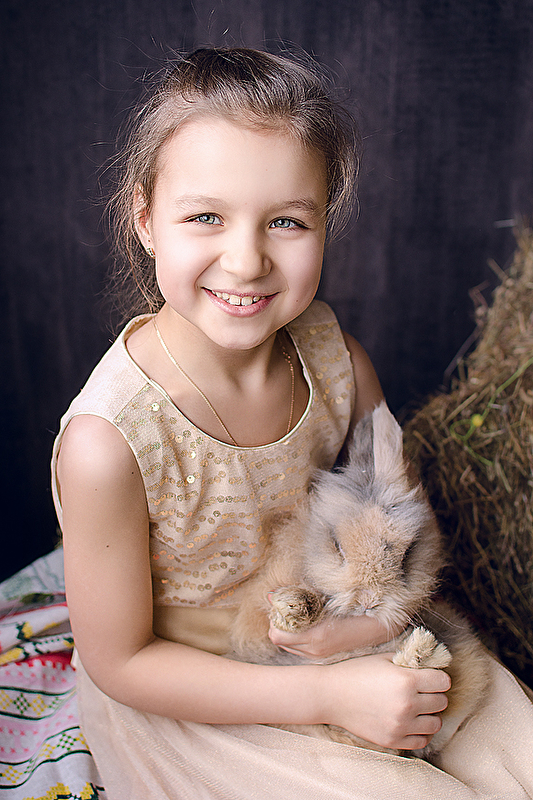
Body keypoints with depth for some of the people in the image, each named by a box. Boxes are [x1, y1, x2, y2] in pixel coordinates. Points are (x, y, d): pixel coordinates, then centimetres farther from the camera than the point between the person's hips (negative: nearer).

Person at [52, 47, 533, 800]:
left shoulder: (337, 358, -15)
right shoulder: (106, 443, -30)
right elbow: (120, 660, -18)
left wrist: (380, 609, -20)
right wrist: (331, 695, -23)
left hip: (326, 644, 4)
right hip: (184, 705, -3)